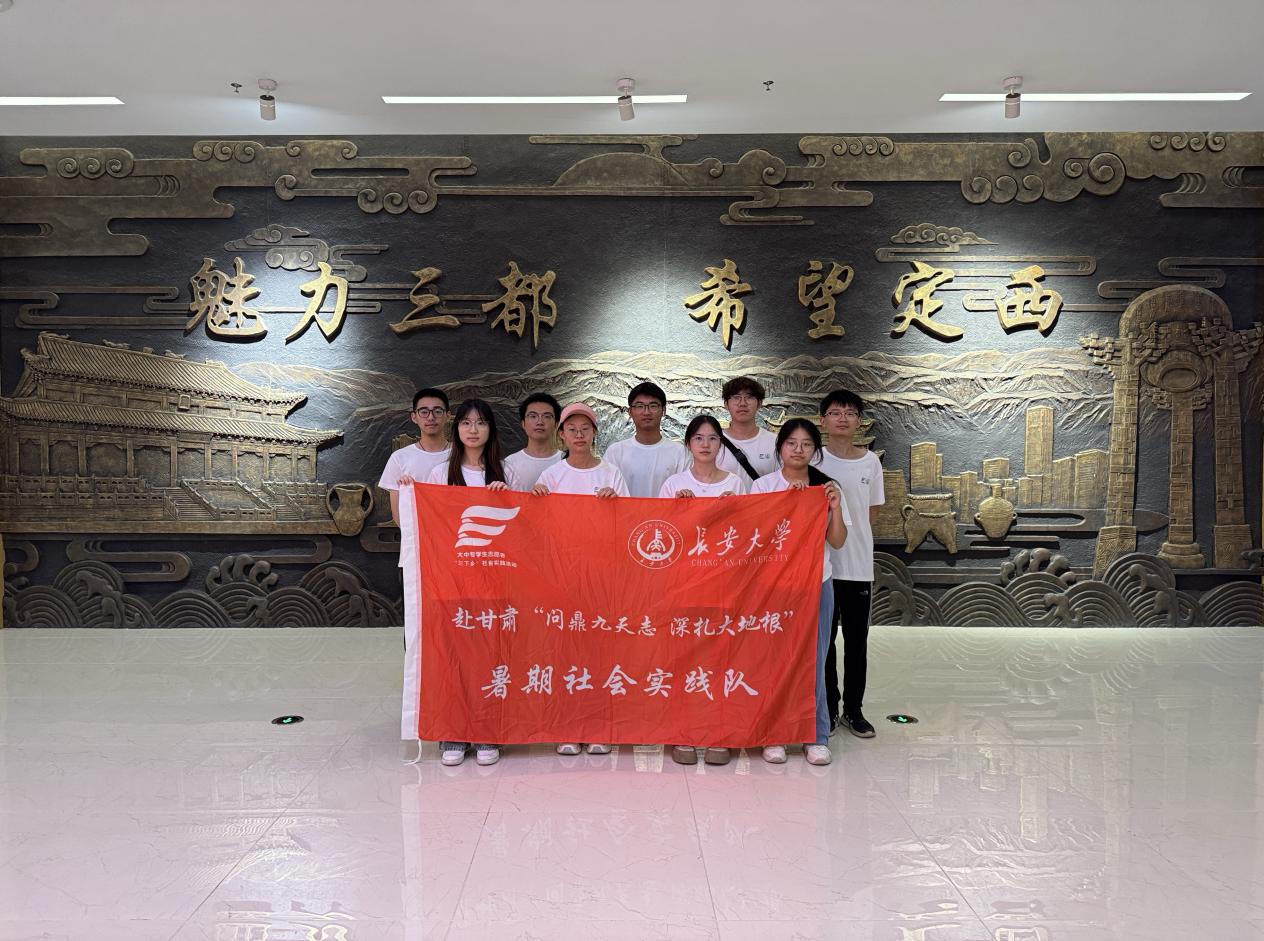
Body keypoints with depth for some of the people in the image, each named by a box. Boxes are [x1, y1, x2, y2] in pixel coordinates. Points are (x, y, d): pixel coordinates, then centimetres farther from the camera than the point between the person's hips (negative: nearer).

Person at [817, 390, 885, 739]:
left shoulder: (870, 462, 4)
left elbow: (871, 512, 11)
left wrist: (848, 530, 0)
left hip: (858, 564, 2)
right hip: (821, 561, -2)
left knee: (856, 640, 9)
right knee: (825, 638, 6)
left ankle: (853, 709, 22)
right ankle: (828, 708, 19)